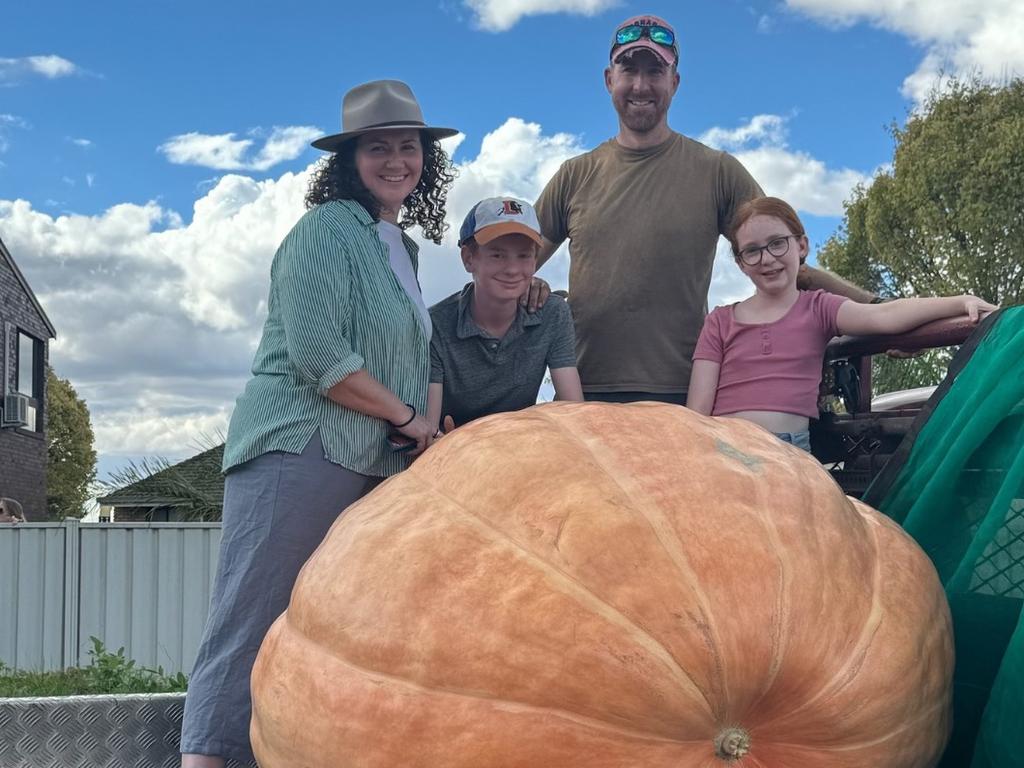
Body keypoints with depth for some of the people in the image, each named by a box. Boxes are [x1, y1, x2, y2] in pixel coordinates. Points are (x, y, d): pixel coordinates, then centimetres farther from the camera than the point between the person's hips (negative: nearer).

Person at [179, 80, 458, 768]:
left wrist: (428, 429, 10)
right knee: (251, 627, -11)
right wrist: (406, 416, -7)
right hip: (301, 453, -8)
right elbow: (318, 355, -15)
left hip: (374, 471, 8)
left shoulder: (404, 247, 21)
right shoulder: (327, 228, -5)